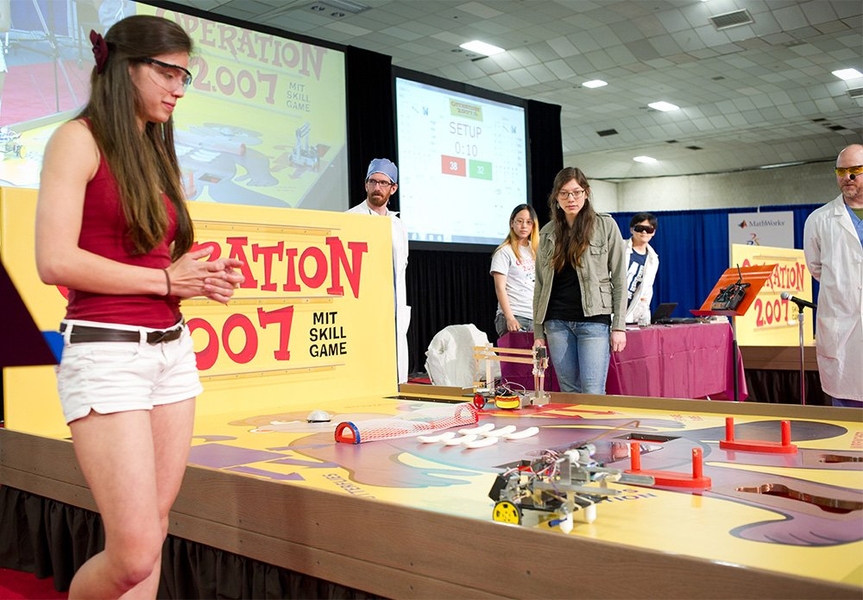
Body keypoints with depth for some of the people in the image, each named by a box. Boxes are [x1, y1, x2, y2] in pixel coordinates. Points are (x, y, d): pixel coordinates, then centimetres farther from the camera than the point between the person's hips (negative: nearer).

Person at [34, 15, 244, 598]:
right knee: (135, 553, -8)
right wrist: (167, 278, -10)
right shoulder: (80, 138, -5)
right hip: (106, 352, -7)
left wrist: (204, 279, 0)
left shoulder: (157, 151, 17)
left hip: (173, 348, 8)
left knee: (154, 532, 9)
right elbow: (56, 261, -15)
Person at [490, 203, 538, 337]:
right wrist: (509, 318, -16)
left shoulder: (536, 252, 18)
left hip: (536, 317, 6)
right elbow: (500, 288, -7)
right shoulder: (504, 252, -1)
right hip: (514, 317, -5)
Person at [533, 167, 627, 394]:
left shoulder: (605, 226, 2)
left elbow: (619, 279, 1)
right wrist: (538, 332, 8)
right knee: (568, 392, 6)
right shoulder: (547, 233, 11)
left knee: (592, 394, -8)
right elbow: (541, 285, 12)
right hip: (557, 322, 3)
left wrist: (619, 326, -5)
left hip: (594, 320, -3)